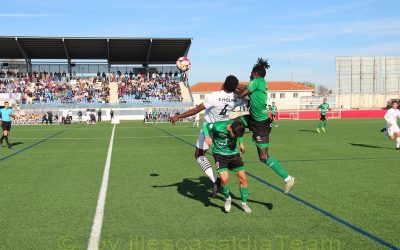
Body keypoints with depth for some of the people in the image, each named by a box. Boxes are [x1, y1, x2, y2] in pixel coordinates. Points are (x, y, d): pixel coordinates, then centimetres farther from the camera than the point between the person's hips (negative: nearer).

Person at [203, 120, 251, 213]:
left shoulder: (237, 126, -15)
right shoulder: (218, 127, -28)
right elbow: (205, 126, -10)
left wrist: (241, 143, 5)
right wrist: (207, 136, -27)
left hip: (234, 153, 4)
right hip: (220, 154, -3)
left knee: (243, 178, 1)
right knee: (224, 179, -21)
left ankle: (244, 203, 22)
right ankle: (227, 198, 9)